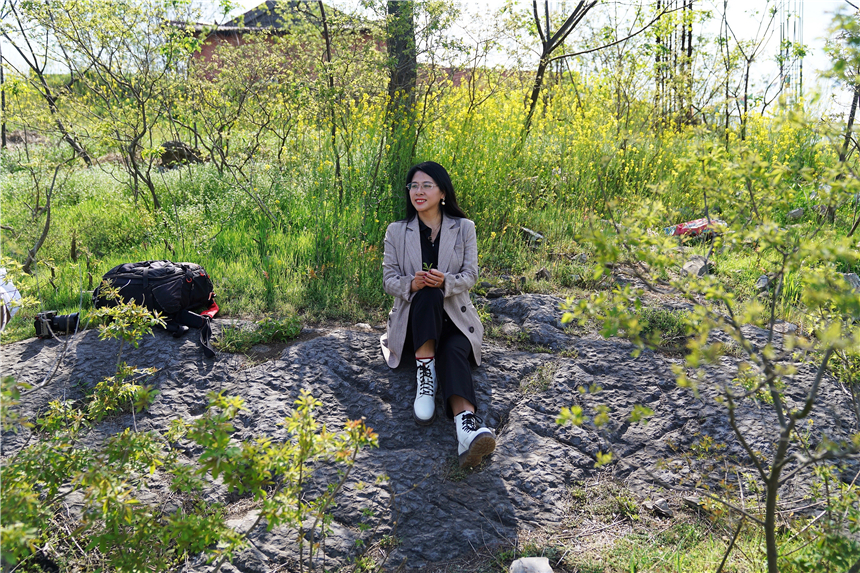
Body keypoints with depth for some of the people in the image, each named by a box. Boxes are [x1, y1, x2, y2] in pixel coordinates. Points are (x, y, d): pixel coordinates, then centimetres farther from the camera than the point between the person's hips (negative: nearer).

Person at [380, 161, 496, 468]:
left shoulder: (464, 228, 7)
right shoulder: (396, 231, 7)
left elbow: (470, 275, 1)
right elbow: (389, 279, 2)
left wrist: (445, 281, -24)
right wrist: (411, 284, -23)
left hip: (454, 316, 0)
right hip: (413, 318, 1)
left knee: (453, 351, -36)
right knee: (428, 294, -36)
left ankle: (467, 425, -62)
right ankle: (425, 376, -38)